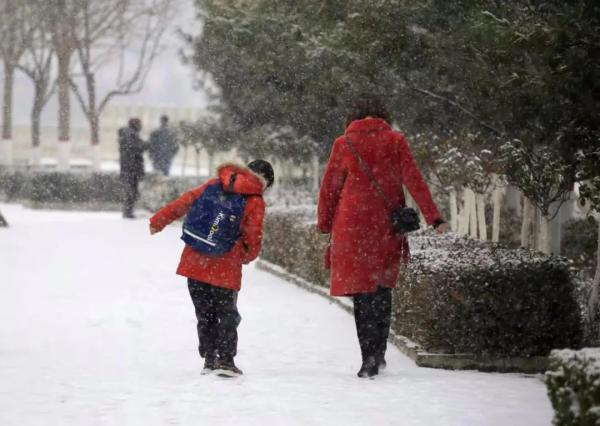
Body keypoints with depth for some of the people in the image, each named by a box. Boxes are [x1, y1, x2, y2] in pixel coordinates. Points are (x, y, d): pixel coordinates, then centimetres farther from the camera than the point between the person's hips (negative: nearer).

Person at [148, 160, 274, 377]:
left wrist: (158, 221, 13)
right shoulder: (255, 202, -4)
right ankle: (225, 359, 1)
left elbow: (186, 201, 8)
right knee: (227, 313, 9)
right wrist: (246, 256, 18)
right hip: (226, 267, -4)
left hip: (195, 260, 4)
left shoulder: (213, 185, 7)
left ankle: (209, 358, 17)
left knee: (205, 314, 15)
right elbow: (253, 237, -3)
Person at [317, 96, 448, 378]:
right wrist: (433, 217, -5)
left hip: (352, 224, -1)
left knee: (361, 291, 2)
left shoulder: (344, 144, 2)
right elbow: (413, 180, -4)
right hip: (386, 227, 1)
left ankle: (369, 358, -5)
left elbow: (329, 188, 5)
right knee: (382, 289, 16)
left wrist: (324, 224, 15)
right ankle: (379, 353, 16)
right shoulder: (395, 141, 2)